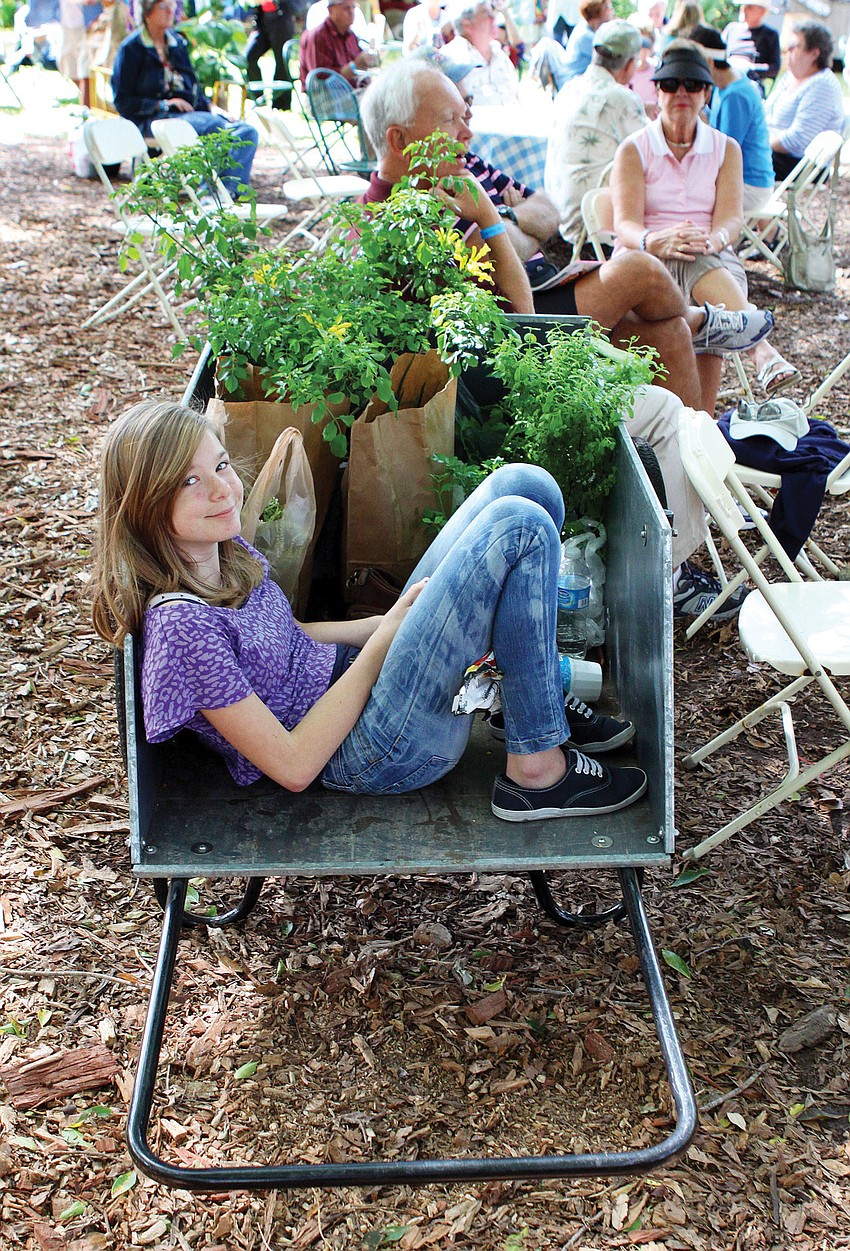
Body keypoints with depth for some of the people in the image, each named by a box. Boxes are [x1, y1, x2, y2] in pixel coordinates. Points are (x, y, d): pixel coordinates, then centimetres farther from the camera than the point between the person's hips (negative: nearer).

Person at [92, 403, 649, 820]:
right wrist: (385, 636, -14)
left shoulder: (222, 549, 4)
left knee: (523, 483, -1)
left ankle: (544, 697, 11)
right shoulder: (181, 624, -23)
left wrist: (384, 623, 3)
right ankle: (537, 768, -9)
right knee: (520, 525, -20)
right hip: (380, 750, -9)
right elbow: (293, 766, -21)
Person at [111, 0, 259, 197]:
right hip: (152, 120, -6)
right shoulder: (132, 48, 3)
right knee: (214, 125, -34)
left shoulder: (178, 42, 22)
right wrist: (162, 105, -14)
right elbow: (123, 102, -3)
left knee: (247, 132, -19)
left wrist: (210, 107, 7)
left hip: (190, 113, 7)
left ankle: (226, 188, -39)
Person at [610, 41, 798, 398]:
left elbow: (732, 217, -3)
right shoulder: (633, 150, 7)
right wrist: (656, 242, -35)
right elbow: (625, 223, -9)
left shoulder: (726, 149, 15)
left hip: (716, 259, 2)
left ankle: (702, 421, -54)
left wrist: (714, 239, -29)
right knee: (697, 264, -39)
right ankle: (762, 349, -57)